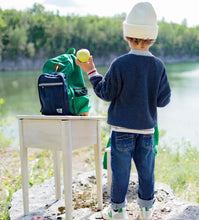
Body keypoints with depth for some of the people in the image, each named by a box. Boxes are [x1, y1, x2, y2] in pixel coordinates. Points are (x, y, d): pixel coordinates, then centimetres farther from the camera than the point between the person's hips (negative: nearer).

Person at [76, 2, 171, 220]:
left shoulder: (120, 64, -15)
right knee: (146, 169, 15)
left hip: (122, 128, -3)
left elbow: (106, 93, -6)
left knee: (120, 169, 8)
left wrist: (91, 71, 3)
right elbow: (163, 100, 0)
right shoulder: (158, 65, -4)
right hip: (147, 128, 3)